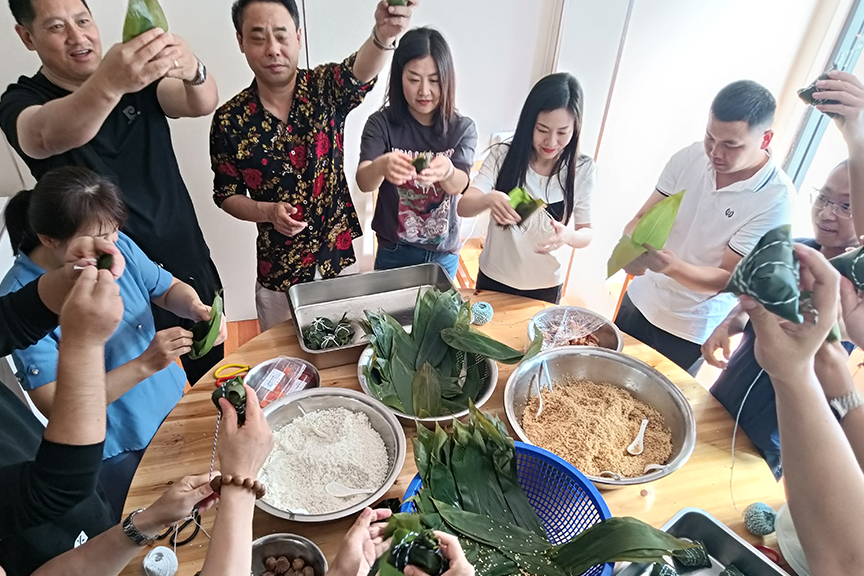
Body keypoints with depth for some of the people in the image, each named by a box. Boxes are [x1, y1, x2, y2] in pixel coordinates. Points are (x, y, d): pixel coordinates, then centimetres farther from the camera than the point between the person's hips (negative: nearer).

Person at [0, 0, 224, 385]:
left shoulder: (139, 78, 1)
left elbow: (203, 104, -19)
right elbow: (52, 134, -32)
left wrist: (192, 71, -41)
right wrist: (109, 84, -51)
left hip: (189, 267, 3)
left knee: (214, 378, 18)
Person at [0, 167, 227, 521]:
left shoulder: (117, 246, -14)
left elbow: (168, 289, 2)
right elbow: (56, 406, -25)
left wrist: (195, 307, -20)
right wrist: (144, 366, -35)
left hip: (176, 403, 5)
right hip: (117, 451, -4)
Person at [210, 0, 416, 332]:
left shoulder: (325, 88, -9)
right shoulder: (229, 120, -7)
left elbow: (360, 71, -31)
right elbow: (227, 195, 1)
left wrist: (383, 34, -53)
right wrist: (268, 211, -19)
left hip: (343, 256, 0)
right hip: (278, 272, 1)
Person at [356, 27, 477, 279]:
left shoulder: (462, 128, -8)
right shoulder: (381, 123, -12)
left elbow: (459, 185, -23)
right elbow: (363, 183, -24)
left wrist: (446, 171, -46)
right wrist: (381, 166, -47)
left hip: (444, 252, 1)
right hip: (393, 251, -1)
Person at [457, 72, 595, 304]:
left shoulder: (583, 169, -11)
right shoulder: (504, 155, -14)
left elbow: (586, 234, -7)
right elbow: (463, 207, -20)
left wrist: (568, 236, -31)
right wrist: (489, 199, -42)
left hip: (546, 286, 1)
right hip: (495, 278, 0)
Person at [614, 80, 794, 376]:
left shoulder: (776, 198, -21)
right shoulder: (689, 157, -10)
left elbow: (728, 279, -20)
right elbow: (642, 218, -4)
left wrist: (673, 266, -40)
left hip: (690, 330, -3)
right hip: (639, 301, 4)